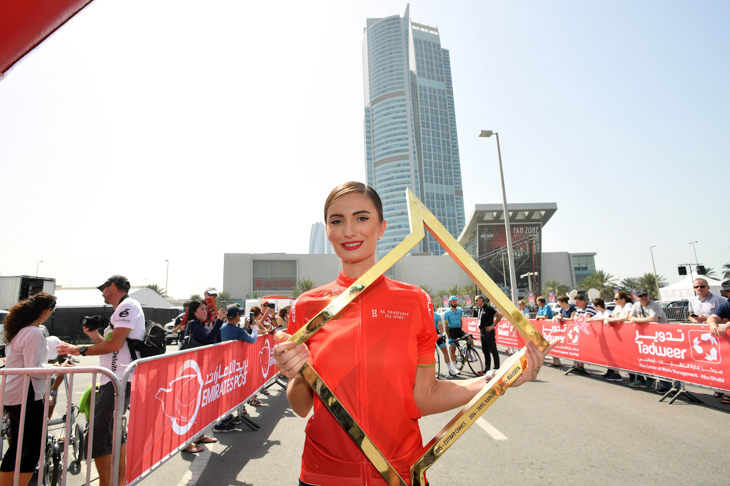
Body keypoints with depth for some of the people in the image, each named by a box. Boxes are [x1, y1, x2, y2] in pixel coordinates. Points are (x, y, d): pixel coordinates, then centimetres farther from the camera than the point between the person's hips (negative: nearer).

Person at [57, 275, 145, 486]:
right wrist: (94, 334, 19)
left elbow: (115, 344, -21)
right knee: (114, 431, 22)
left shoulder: (128, 305, -12)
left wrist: (80, 350, -13)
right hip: (116, 379, 12)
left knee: (98, 437, -14)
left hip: (120, 381, -12)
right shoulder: (122, 309, 21)